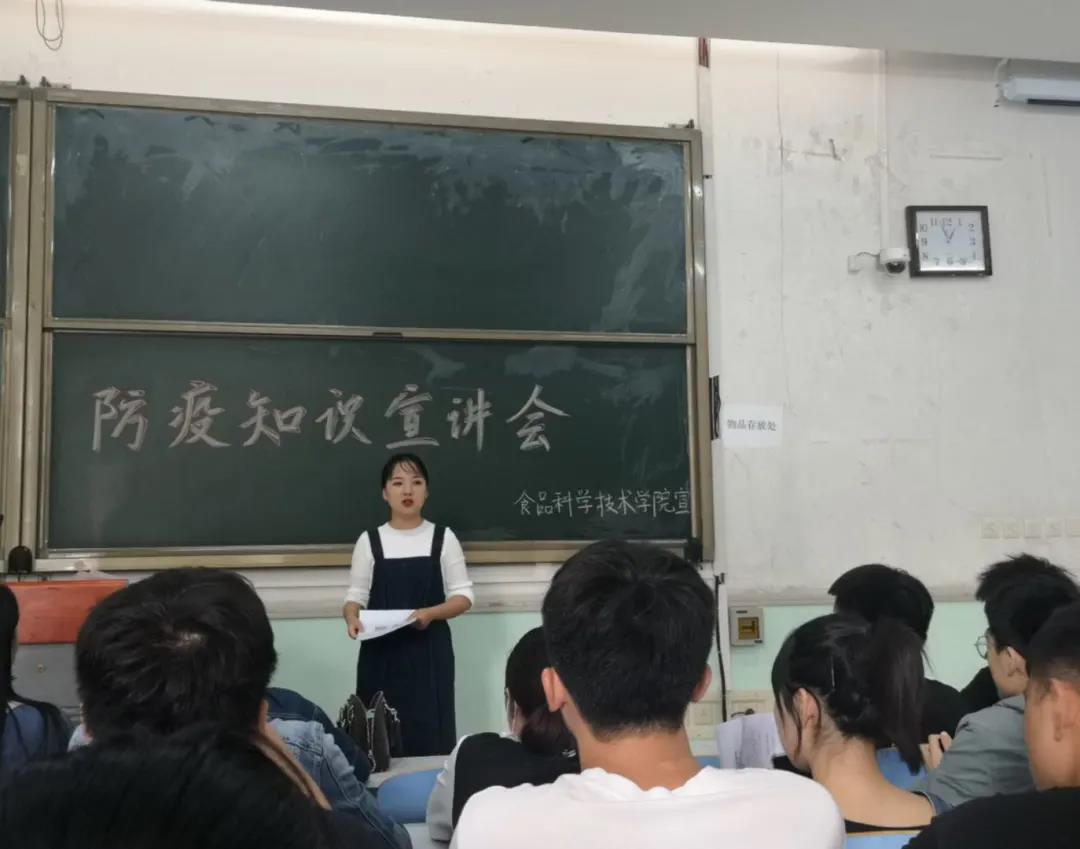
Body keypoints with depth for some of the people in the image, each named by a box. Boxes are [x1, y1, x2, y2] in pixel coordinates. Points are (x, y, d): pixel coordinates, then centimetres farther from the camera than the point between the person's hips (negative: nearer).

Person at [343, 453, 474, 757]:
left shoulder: (443, 538, 2)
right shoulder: (369, 541, 3)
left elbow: (463, 595, 2)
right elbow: (356, 595, 5)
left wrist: (430, 613, -17)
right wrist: (352, 618, -18)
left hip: (429, 651, 0)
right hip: (381, 652, 1)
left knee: (430, 737, -2)